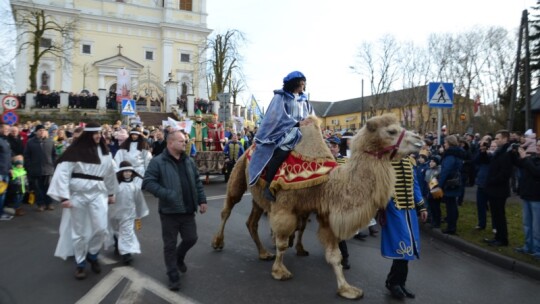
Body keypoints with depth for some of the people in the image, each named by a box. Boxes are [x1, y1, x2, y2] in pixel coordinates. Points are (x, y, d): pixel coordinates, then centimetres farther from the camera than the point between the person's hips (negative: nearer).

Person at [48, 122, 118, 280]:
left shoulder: (104, 151, 7)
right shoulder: (75, 150, -8)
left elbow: (110, 173, 15)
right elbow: (62, 172, -11)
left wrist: (111, 193, 19)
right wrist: (64, 196, -15)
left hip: (98, 193, 3)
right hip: (78, 193, -3)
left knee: (101, 228, -5)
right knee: (79, 231, 7)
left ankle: (92, 255, 23)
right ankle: (80, 264, 25)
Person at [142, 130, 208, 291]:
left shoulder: (189, 161, 9)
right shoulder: (158, 161, -9)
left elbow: (197, 182, 15)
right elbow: (148, 182, -15)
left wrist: (202, 200, 9)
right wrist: (166, 194, -24)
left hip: (188, 210, 5)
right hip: (169, 211, -5)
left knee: (191, 238, 13)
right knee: (170, 244, 6)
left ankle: (179, 258, 44)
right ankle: (173, 276, 22)